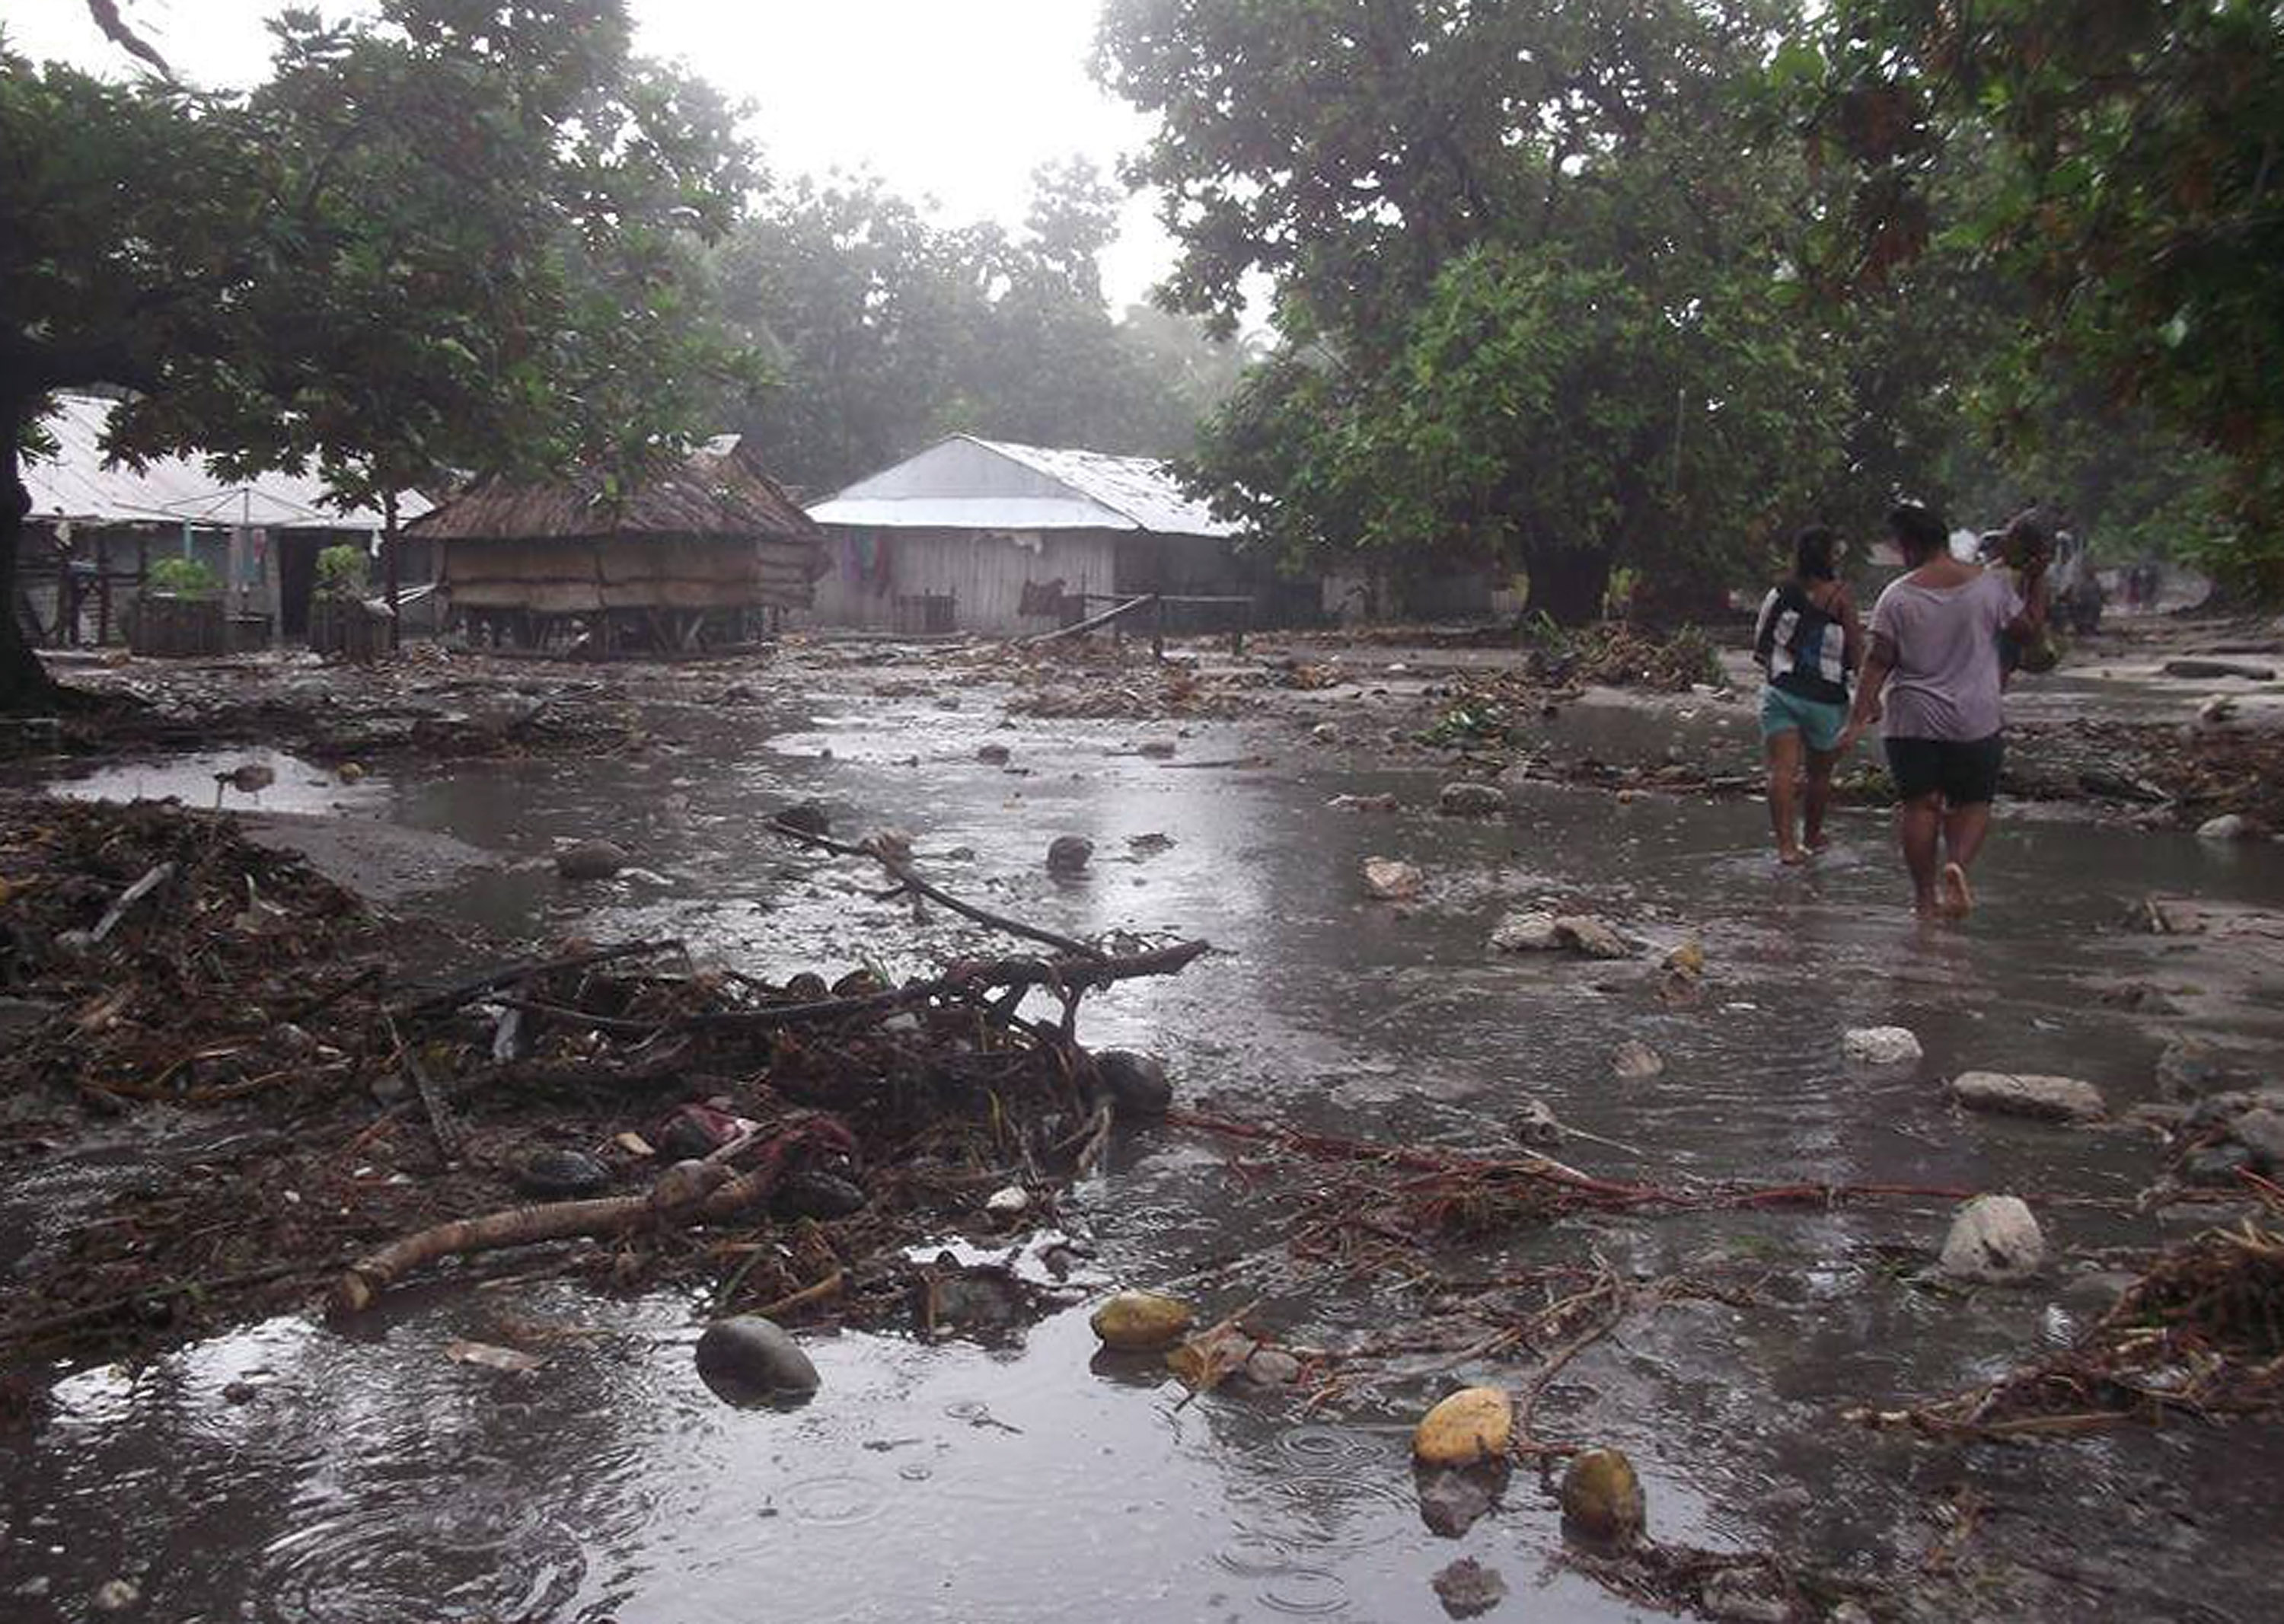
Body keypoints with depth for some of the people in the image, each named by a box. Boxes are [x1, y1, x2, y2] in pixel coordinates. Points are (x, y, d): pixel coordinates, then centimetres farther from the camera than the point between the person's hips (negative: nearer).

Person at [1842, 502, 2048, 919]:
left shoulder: (1897, 595, -6)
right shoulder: (1991, 584, -2)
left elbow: (1879, 661, -8)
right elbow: (2030, 632, 7)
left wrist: (1860, 716, -6)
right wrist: (2036, 581, 15)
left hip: (1912, 720, -1)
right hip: (1975, 720, 1)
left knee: (1919, 805, 9)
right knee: (1972, 802, 13)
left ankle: (1925, 895, 11)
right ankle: (1957, 864, -14)